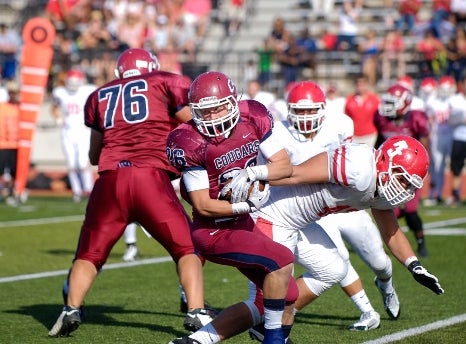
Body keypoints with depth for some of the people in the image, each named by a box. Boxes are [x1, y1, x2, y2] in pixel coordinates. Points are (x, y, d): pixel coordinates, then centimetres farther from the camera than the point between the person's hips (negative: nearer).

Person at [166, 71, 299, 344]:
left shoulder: (252, 119, -7)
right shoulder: (191, 143, -22)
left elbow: (285, 166, -3)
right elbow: (202, 206, -19)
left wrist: (254, 172, -21)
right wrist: (245, 206, -26)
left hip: (243, 224, 8)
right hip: (214, 232, -8)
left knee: (286, 295, 10)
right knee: (282, 260, -26)